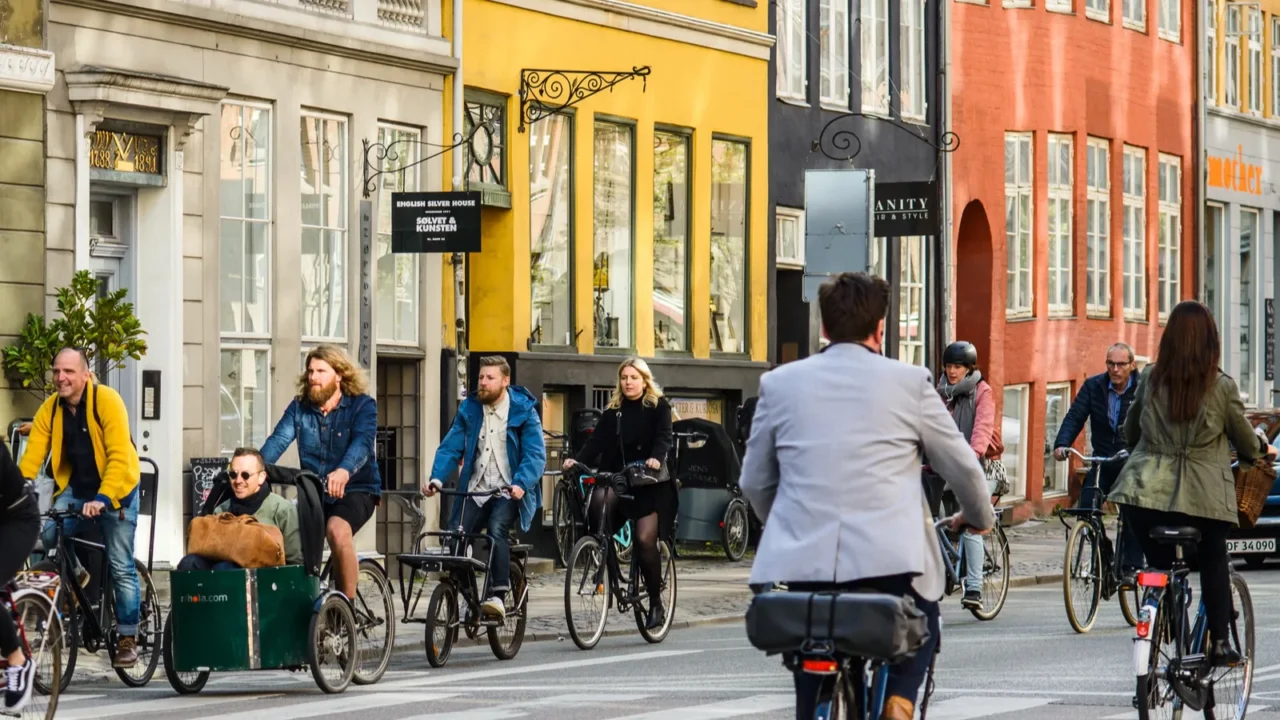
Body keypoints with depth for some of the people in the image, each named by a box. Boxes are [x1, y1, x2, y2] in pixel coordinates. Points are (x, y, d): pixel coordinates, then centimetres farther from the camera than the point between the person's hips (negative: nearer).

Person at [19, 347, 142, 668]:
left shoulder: (107, 401, -22)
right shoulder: (49, 409, -8)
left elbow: (119, 457, -28)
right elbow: (32, 455, -14)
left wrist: (103, 498, -39)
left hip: (116, 486, -4)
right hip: (76, 487, 4)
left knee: (121, 566, -3)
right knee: (50, 535, -21)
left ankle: (128, 639, 8)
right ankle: (75, 576, 9)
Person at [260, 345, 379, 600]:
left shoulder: (362, 405, -7)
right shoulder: (299, 408, 5)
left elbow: (362, 442, -26)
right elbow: (278, 440, -9)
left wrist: (344, 472, -47)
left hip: (355, 490, -5)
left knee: (337, 529, -33)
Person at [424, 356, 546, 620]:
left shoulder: (523, 410, -4)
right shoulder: (469, 408, 7)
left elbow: (535, 455, -12)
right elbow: (450, 447, 2)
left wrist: (521, 484, -30)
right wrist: (436, 478, -15)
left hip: (508, 492, -4)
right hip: (475, 490, 4)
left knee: (497, 529, -31)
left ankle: (498, 596, -31)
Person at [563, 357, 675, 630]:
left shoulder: (658, 406, 4)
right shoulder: (613, 411, 13)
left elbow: (664, 436, -11)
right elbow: (597, 441, 1)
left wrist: (657, 458, -33)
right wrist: (577, 460, -18)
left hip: (648, 482, -3)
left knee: (645, 540, -12)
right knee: (599, 498, -31)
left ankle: (656, 603, 1)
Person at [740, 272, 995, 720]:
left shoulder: (779, 384, 9)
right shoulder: (910, 382, 3)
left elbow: (754, 482, 17)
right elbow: (962, 467, 12)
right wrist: (979, 517, 32)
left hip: (803, 558, 2)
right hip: (891, 556, -2)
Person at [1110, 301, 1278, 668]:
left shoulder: (1150, 379, 1)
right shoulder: (1222, 387, -6)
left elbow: (1130, 433, 16)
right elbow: (1245, 442, 8)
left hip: (1148, 490, 1)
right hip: (1203, 496, -1)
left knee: (1159, 566, 15)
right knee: (1214, 563, 21)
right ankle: (1220, 642, 15)